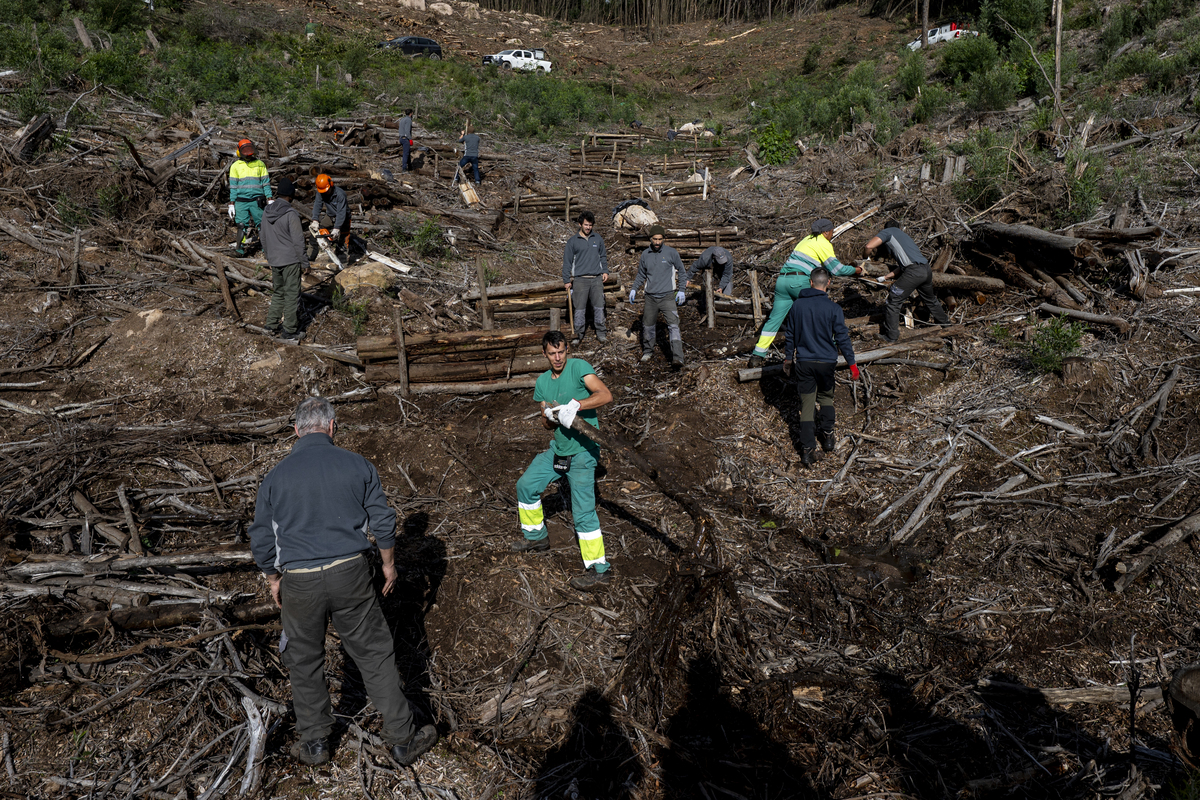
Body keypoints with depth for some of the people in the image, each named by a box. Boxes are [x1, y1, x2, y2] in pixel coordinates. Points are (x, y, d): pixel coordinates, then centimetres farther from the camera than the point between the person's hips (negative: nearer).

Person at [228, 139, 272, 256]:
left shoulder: (260, 164, 9)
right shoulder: (236, 166, 6)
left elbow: (266, 182, 11)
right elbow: (233, 186, 6)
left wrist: (269, 199, 2)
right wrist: (231, 204, 1)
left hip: (257, 200, 0)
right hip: (241, 201, 0)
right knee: (242, 225, -1)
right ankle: (241, 250, 6)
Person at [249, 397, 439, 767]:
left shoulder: (275, 477, -2)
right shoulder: (357, 465, -4)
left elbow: (262, 541, 3)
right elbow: (382, 522, 0)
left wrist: (273, 579, 19)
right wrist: (388, 564, 14)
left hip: (299, 583, 1)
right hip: (350, 572, 0)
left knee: (305, 662, 19)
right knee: (375, 654, 10)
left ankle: (314, 742, 32)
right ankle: (403, 738, 18)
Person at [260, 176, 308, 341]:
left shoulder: (266, 213, 6)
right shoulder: (291, 214, -16)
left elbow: (264, 239, 15)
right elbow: (298, 241, -16)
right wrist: (304, 263, -8)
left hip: (274, 261, 7)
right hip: (290, 261, -7)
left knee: (278, 293, 19)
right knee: (292, 295, 2)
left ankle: (271, 325, 20)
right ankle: (290, 330, 7)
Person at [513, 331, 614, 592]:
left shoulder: (578, 367, -12)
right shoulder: (542, 381, 9)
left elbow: (606, 395, -24)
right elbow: (547, 424, 10)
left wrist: (574, 405, -35)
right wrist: (549, 416, -14)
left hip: (582, 450, -8)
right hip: (558, 447, 8)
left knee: (583, 511, -11)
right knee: (526, 485, 17)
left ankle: (600, 570, -4)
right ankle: (537, 537, 38)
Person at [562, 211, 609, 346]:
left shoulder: (598, 238, 9)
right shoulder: (572, 241, 2)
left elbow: (603, 256, 20)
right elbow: (567, 262, 4)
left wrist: (605, 271, 9)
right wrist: (566, 280, 2)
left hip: (597, 279, 2)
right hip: (580, 280, -2)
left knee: (599, 307, 4)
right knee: (579, 309, 0)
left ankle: (601, 333, 14)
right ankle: (578, 335, 10)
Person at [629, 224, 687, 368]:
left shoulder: (671, 252, -3)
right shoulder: (645, 254, 6)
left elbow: (681, 271, 6)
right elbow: (641, 274, 18)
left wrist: (681, 290, 0)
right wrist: (634, 289, 7)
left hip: (667, 296, -3)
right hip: (650, 297, 4)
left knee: (673, 325, -14)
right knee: (648, 326, 12)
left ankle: (677, 358, -20)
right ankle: (647, 352, 33)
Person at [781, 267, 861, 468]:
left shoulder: (797, 306, -2)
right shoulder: (833, 308, -10)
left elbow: (789, 335, 6)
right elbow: (842, 337, -7)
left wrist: (788, 358, 19)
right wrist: (852, 363, 2)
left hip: (803, 362, 1)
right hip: (826, 361, -1)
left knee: (807, 404, 4)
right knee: (826, 397, 24)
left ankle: (808, 451, 0)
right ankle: (827, 436, 28)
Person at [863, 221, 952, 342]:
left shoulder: (887, 232, 9)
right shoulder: (904, 235, 32)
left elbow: (869, 246, -7)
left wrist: (866, 257, 13)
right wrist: (886, 277, 29)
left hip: (913, 272, -8)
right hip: (926, 270, 8)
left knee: (893, 301, 2)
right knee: (930, 299, 30)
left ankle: (891, 335, 4)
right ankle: (945, 323, 48)